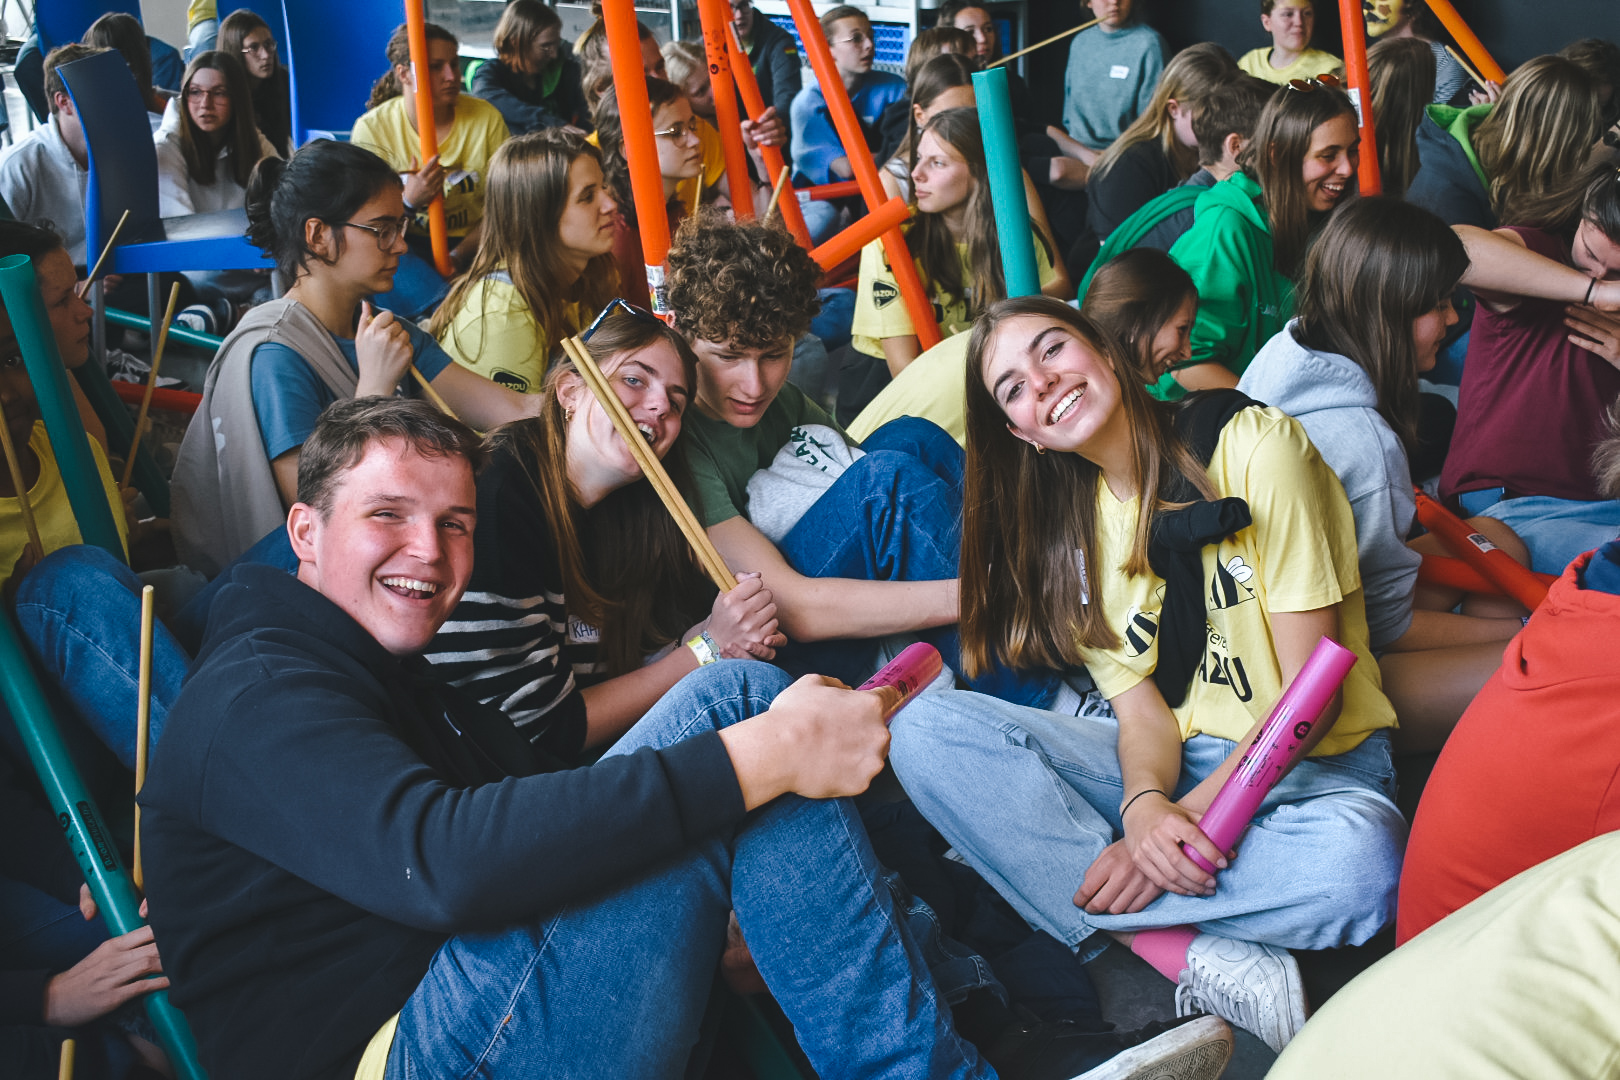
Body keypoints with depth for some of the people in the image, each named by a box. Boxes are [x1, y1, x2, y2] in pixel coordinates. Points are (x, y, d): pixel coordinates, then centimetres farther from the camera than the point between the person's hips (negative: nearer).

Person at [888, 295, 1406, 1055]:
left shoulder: (1254, 443, -10)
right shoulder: (1064, 532, 6)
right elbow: (1142, 710, -2)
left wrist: (1193, 813, -22)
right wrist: (1145, 804, -25)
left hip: (1311, 762, -4)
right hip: (1174, 765, 4)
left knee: (1358, 861, -41)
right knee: (924, 731, -21)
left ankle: (1048, 870, -24)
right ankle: (1196, 959, -27)